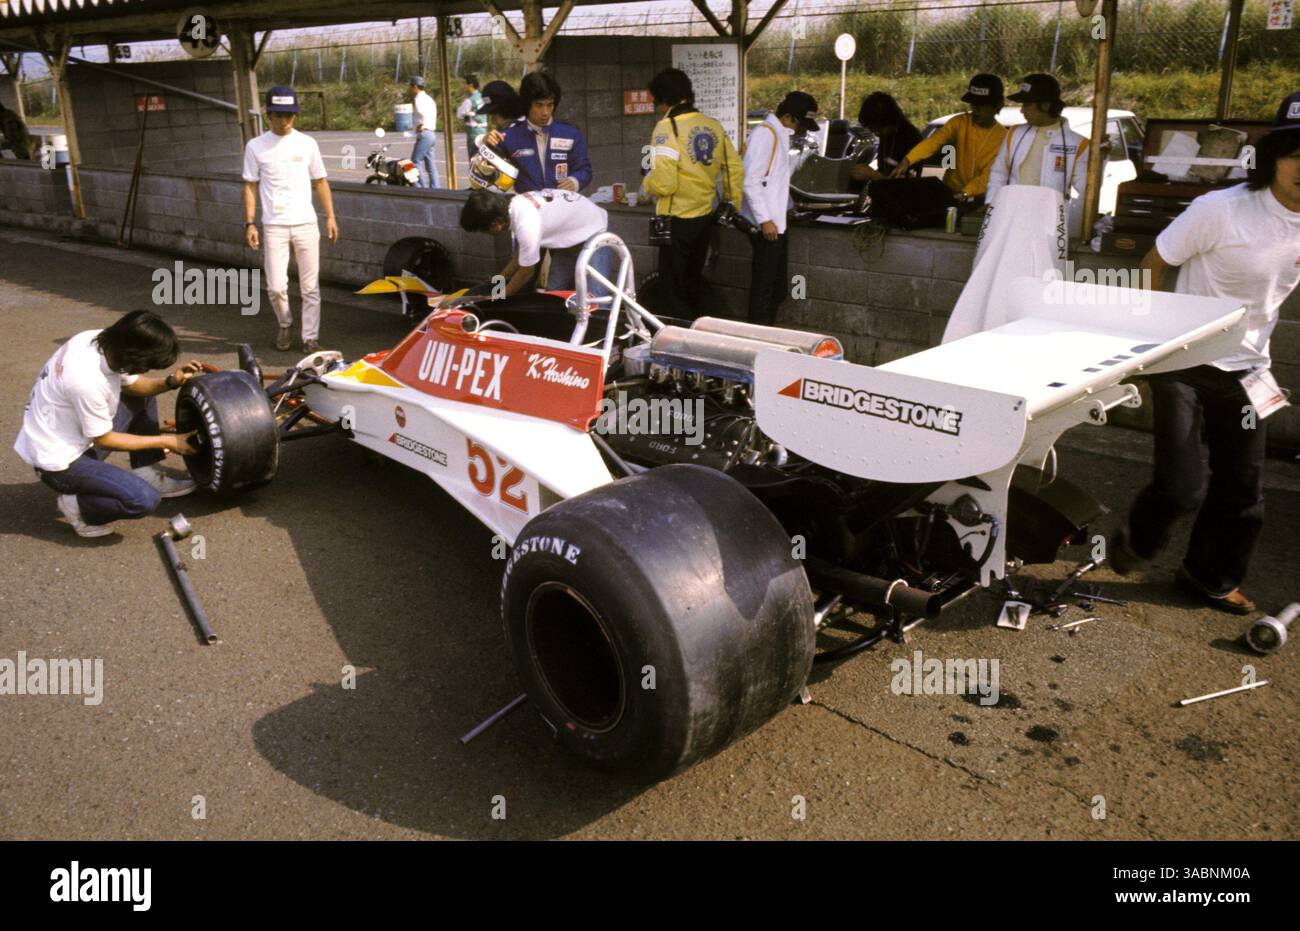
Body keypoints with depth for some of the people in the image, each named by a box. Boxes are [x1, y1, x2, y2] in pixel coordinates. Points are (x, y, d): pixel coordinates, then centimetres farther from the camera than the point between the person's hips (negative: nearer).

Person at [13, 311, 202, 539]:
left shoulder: (100, 340, -10)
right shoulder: (87, 380, -33)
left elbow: (132, 384, 7)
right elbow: (104, 440, -19)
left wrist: (171, 381, -12)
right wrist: (167, 441, -12)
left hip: (74, 435, 9)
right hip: (59, 460, -9)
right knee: (145, 500, -23)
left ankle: (147, 477, 17)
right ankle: (77, 505, 0)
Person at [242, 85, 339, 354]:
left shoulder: (307, 144, 5)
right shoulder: (256, 146, 2)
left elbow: (320, 182, 10)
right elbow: (250, 186, 4)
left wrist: (330, 217, 4)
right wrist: (250, 223, -3)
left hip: (306, 224, 1)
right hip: (274, 227, -1)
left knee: (310, 286, 2)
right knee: (276, 287, -2)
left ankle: (310, 337, 11)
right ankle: (285, 325, 25)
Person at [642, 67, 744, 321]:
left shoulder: (667, 128, -17)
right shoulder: (713, 125, 3)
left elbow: (663, 183, -24)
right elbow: (735, 168, 7)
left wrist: (646, 183, -3)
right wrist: (732, 203, 20)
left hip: (676, 221, -7)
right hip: (705, 217, 7)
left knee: (675, 290, 4)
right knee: (693, 283, 21)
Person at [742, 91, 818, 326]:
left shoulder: (780, 133, 16)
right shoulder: (764, 133, -14)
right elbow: (750, 181, -20)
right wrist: (764, 220, -22)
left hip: (777, 223, 10)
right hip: (767, 226, -10)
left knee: (778, 289, 13)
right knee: (763, 288, -5)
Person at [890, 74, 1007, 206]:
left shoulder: (1002, 136, -7)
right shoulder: (959, 122, -5)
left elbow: (989, 175, -17)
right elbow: (933, 141, -23)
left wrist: (964, 194, -35)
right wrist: (907, 161, -40)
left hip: (979, 198, -1)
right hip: (950, 192, 1)